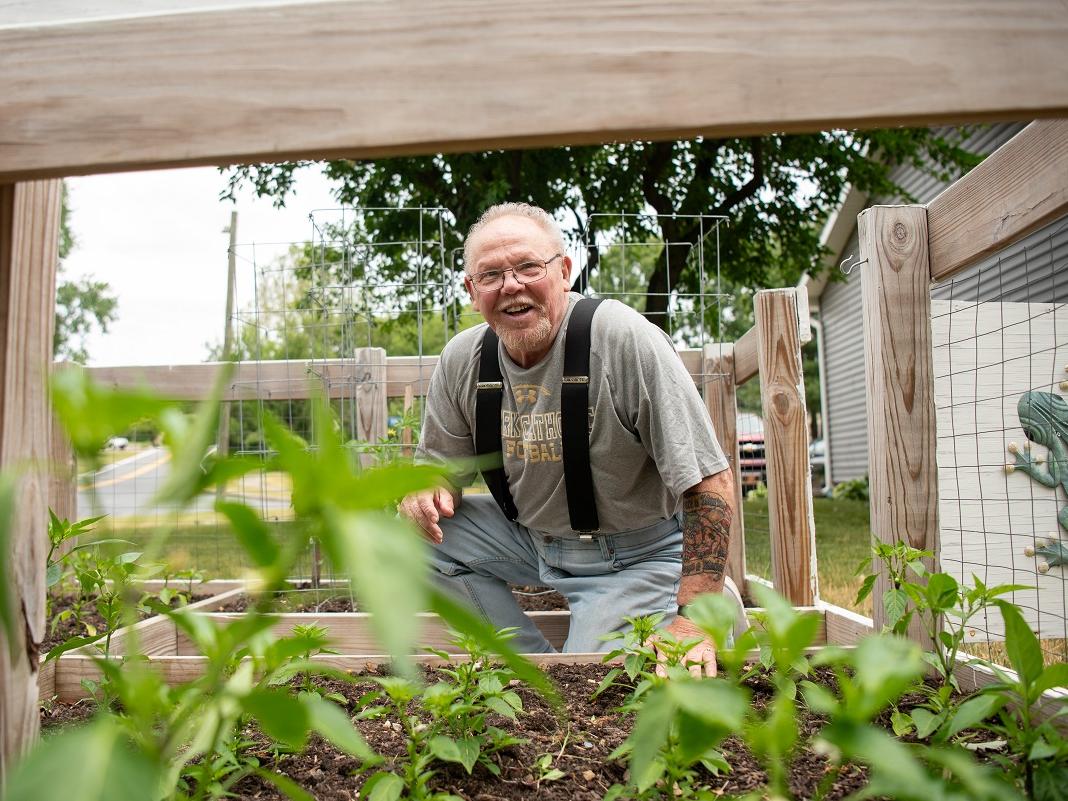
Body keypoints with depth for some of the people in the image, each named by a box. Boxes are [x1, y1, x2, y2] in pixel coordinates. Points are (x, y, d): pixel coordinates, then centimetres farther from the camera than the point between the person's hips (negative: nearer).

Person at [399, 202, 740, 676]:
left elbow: (709, 481, -22)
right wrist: (427, 491, -19)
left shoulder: (625, 339, -24)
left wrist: (693, 622, -25)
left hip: (637, 553, -5)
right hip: (530, 536, 6)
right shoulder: (461, 360, -8)